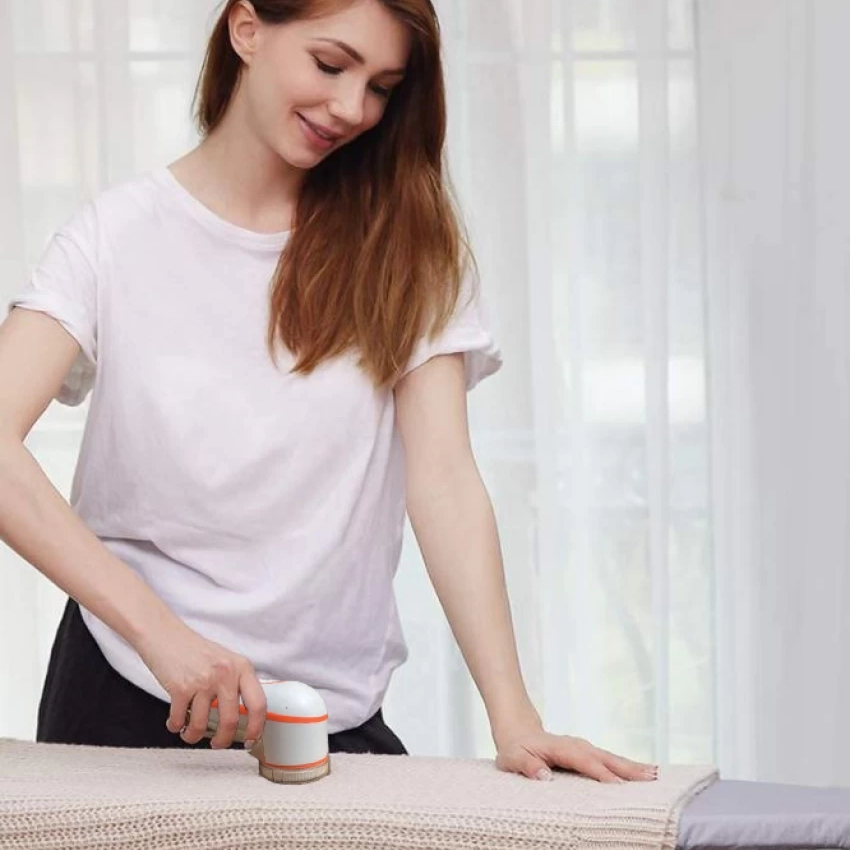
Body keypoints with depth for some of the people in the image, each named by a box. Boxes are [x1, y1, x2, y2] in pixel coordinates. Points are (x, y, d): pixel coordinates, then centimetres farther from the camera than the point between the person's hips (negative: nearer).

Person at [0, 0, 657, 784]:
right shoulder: (120, 233, -4)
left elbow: (442, 475, -7)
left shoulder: (405, 243, 2)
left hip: (338, 712, 2)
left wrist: (513, 719, -19)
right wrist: (157, 628, -31)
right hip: (133, 697, -2)